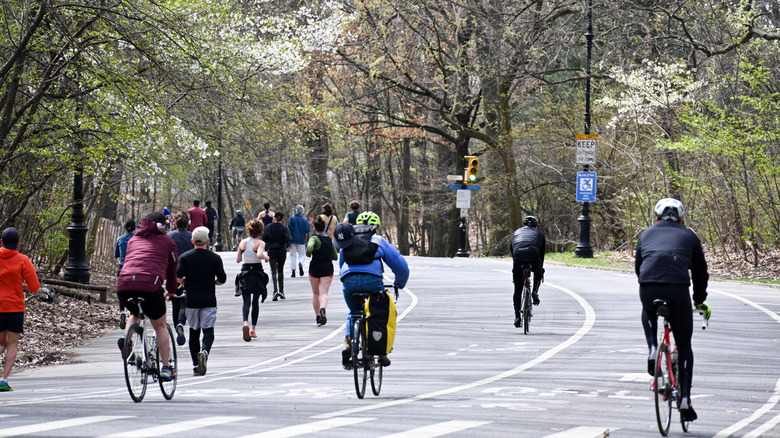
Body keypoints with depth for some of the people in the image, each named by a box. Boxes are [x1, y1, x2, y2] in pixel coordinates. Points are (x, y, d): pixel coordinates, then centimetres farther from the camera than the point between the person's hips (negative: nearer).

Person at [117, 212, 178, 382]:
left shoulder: (133, 240, 29)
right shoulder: (167, 241, 19)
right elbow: (172, 269, 26)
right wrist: (171, 291, 42)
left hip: (124, 284, 3)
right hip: (150, 285, -3)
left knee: (134, 314, 34)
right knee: (160, 326, 16)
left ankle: (125, 339, 6)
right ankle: (165, 368, 12)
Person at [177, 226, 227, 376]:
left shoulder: (185, 257, 0)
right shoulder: (215, 258, -1)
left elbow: (178, 277, -11)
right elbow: (222, 279, -2)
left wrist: (185, 283, 11)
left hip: (191, 300, 1)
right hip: (209, 300, -1)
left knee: (194, 332, 12)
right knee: (208, 331, 0)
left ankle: (195, 366, 11)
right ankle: (204, 352, -30)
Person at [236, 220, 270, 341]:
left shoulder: (243, 242, 3)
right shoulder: (260, 243, -8)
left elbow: (238, 260, 9)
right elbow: (260, 254, -27)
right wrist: (266, 257, -7)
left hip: (245, 272, 2)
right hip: (257, 272, -2)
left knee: (246, 301, -3)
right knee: (255, 301, 12)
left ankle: (245, 322, -31)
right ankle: (253, 329, 16)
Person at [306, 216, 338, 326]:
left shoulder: (314, 238, -8)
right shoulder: (330, 240, 7)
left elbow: (309, 248, -28)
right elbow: (335, 257, 10)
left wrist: (308, 254, -7)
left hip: (315, 268, -2)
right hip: (328, 269, 2)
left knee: (315, 294, 14)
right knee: (324, 293, -7)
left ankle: (318, 317, 22)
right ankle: (323, 309, -37)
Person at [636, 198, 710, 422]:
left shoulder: (647, 234, 25)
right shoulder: (689, 236, 22)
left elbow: (638, 267, 30)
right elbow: (700, 271, 25)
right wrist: (700, 301, 38)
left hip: (648, 289, 1)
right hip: (678, 291, -1)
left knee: (648, 314, 40)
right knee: (684, 346, 13)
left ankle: (652, 350, 15)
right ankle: (685, 399, 7)